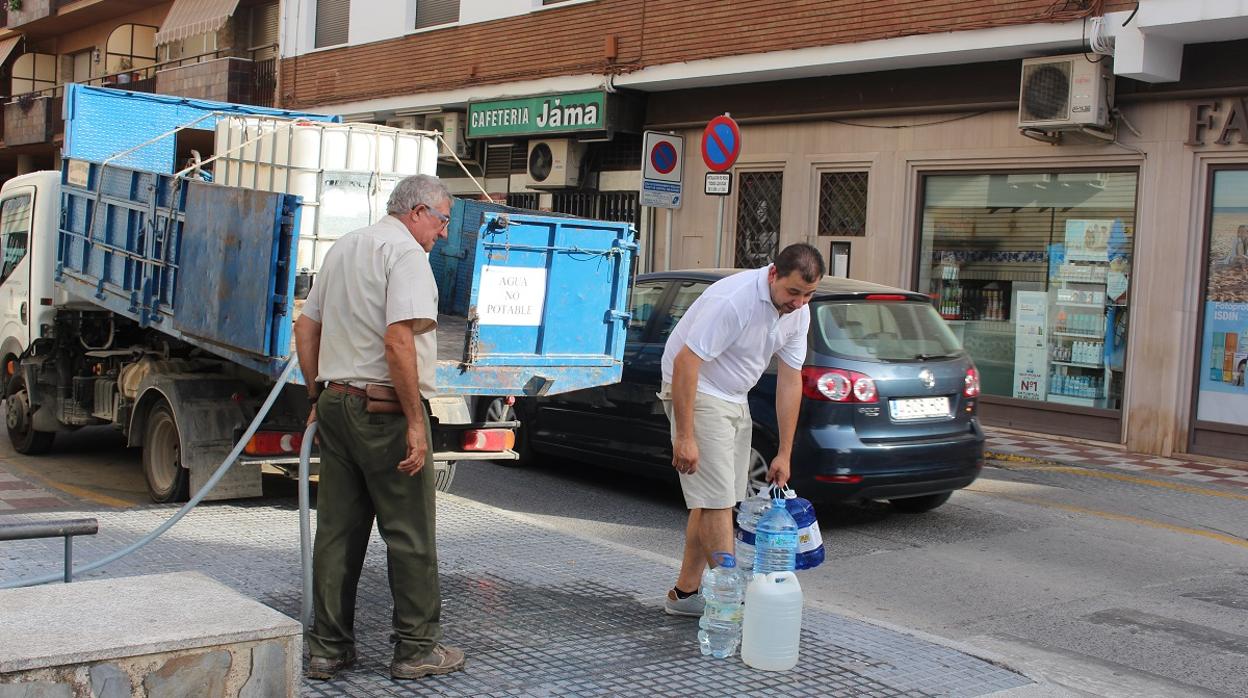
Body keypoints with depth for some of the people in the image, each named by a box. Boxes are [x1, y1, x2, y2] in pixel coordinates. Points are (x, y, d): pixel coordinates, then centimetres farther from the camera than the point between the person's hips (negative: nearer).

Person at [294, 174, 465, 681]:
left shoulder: (343, 248, 17)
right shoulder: (405, 251, -10)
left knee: (337, 530, 11)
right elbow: (398, 340, -22)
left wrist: (319, 398, 23)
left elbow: (306, 326, 20)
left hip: (336, 403, 8)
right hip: (384, 410, -8)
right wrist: (415, 423, -20)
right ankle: (416, 648, 8)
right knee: (409, 534, 1)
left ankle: (328, 649, 16)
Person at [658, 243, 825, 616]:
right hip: (697, 392, -8)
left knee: (716, 500, 8)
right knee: (717, 500, -12)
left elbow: (789, 380, 2)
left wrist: (784, 453, 2)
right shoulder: (733, 301, -29)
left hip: (735, 398, 8)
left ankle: (684, 592, 16)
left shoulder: (799, 312, -3)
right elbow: (685, 362, -28)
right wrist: (684, 437, -28)